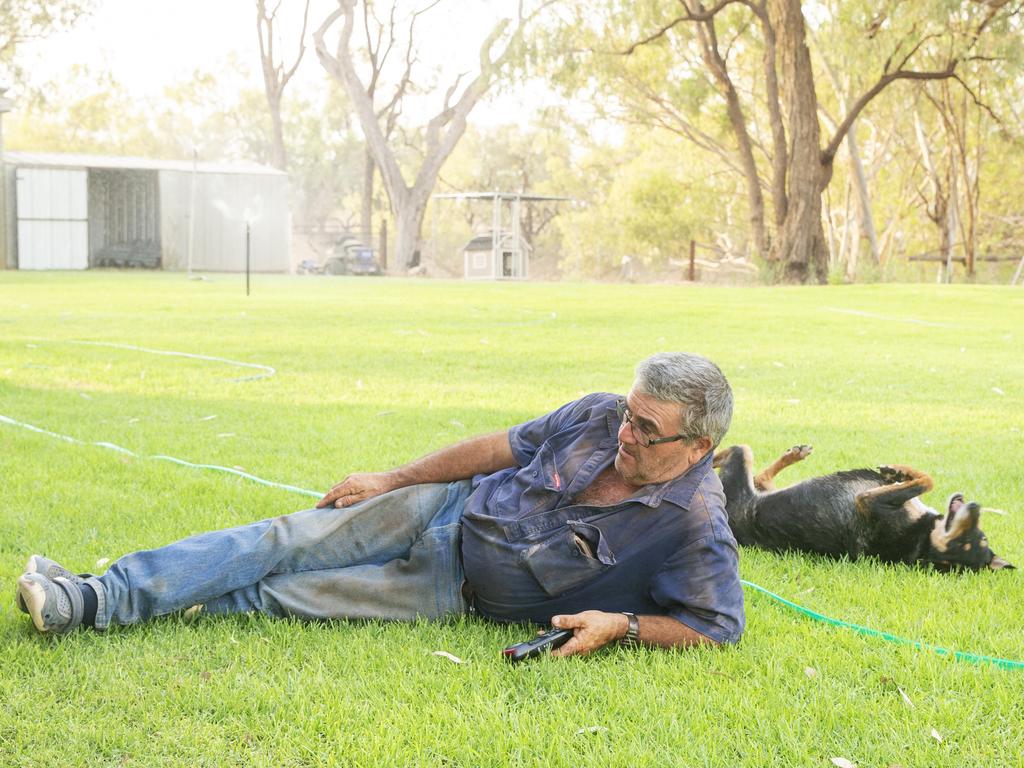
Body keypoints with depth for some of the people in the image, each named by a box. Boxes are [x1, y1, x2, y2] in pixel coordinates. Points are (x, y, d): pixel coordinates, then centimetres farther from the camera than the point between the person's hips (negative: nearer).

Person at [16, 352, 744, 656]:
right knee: (287, 542, -10)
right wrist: (391, 479, 3)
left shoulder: (695, 527, -22)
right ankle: (95, 595, -10)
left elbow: (718, 626, -17)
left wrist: (622, 625, -29)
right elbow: (502, 447, 1)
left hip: (460, 591, -4)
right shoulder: (599, 417, -8)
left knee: (291, 594, -11)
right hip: (453, 507, 4)